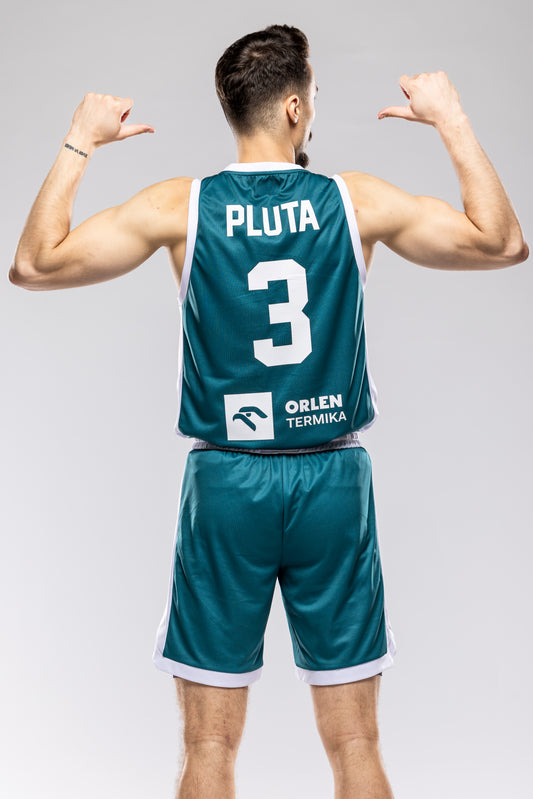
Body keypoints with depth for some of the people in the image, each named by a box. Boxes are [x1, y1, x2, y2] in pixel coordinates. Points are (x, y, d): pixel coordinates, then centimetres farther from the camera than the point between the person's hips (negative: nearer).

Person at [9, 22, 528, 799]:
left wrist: (79, 143, 8)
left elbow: (34, 264, 0)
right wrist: (452, 121, 11)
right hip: (333, 480, 1)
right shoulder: (357, 201, -4)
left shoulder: (180, 206, -5)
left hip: (227, 483, 0)